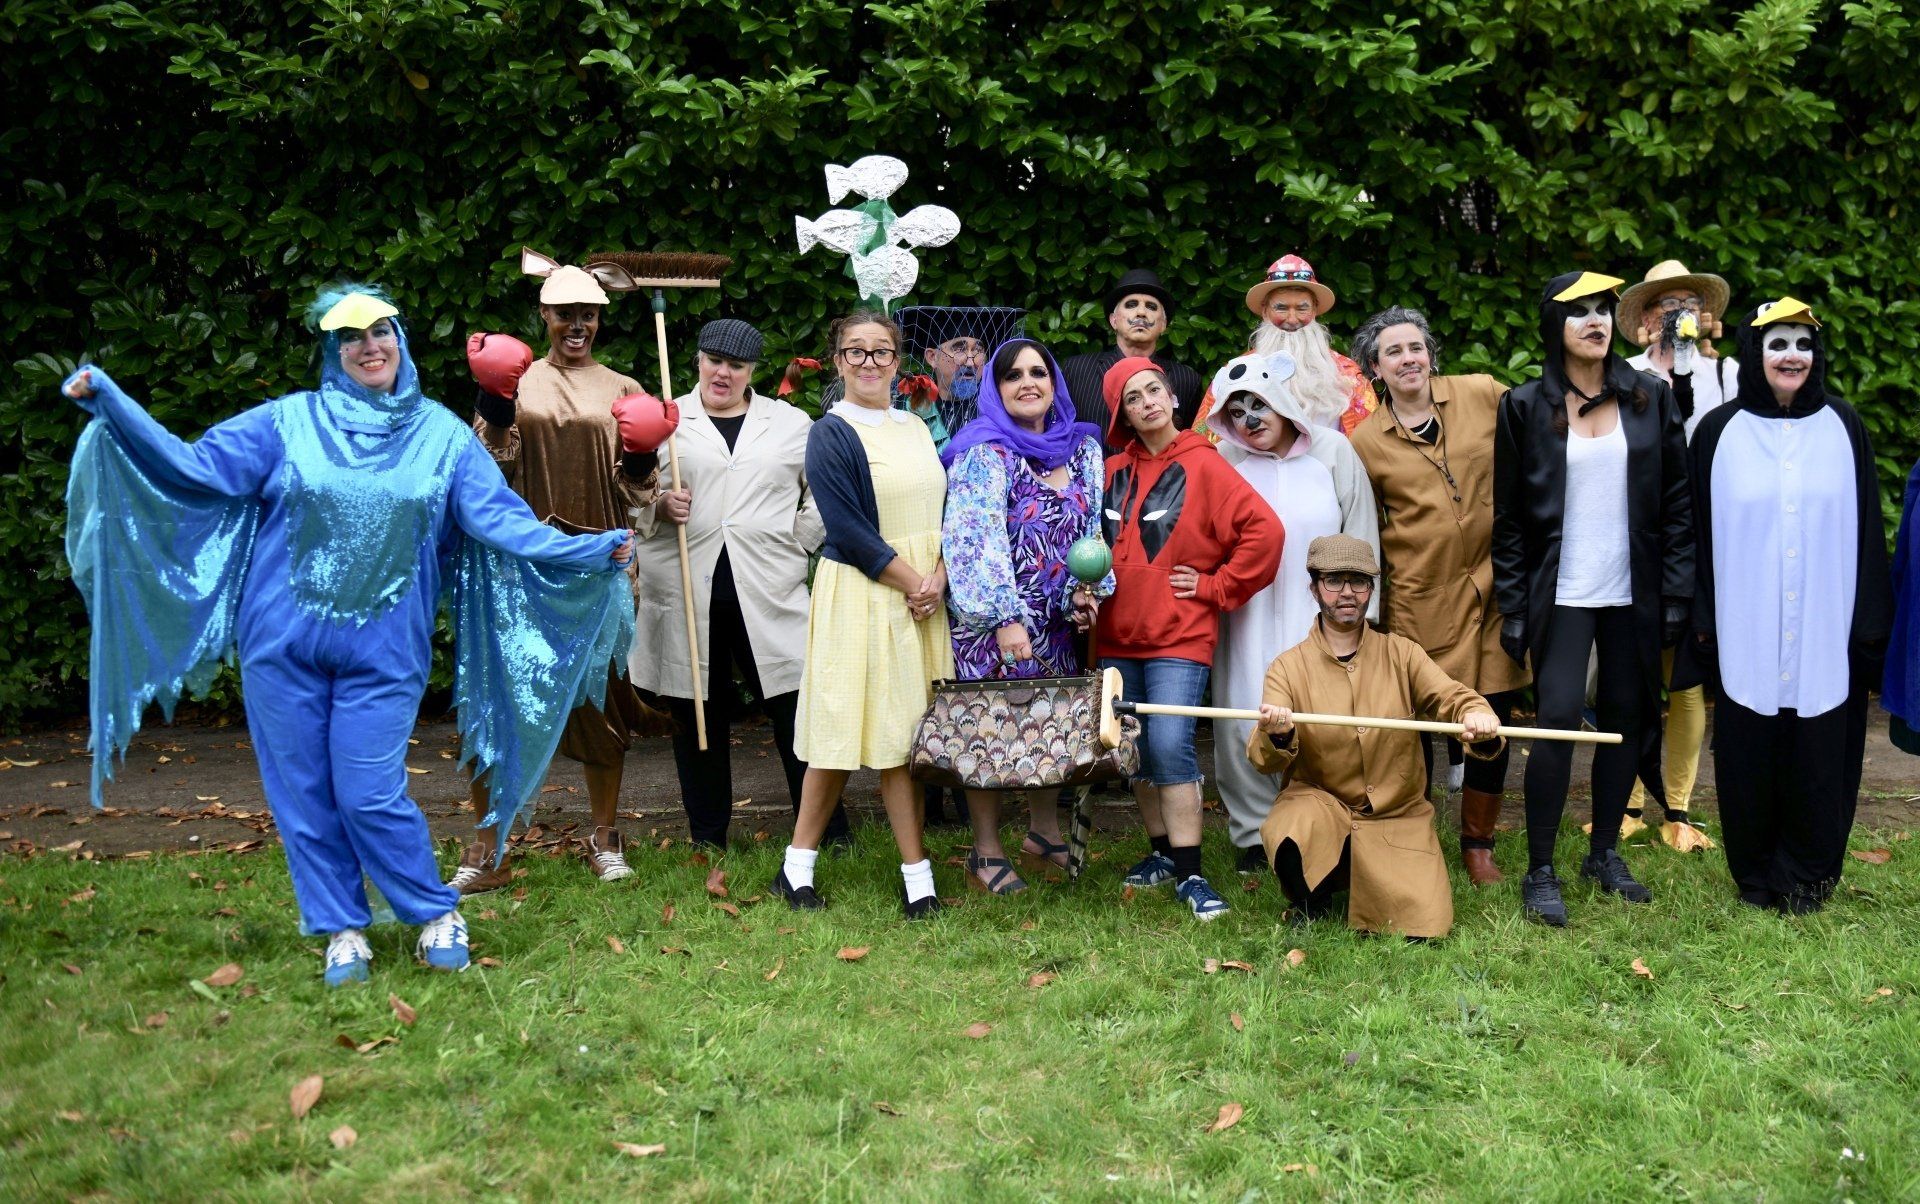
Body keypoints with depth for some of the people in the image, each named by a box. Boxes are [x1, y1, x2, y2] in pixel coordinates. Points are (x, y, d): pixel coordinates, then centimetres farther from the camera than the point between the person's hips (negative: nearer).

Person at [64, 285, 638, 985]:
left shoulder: (442, 434, 5)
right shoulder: (291, 421, 3)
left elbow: (502, 522, 0)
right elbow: (196, 466, -1)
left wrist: (592, 552, -11)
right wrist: (110, 406, -11)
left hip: (383, 652, -1)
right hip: (282, 641, 2)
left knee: (370, 796, -5)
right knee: (303, 794, 6)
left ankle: (437, 916, 17)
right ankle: (342, 931, 23)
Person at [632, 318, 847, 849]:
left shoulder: (792, 424, 12)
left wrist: (797, 545, 1)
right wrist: (658, 506, -10)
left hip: (769, 595, 0)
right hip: (685, 596, 0)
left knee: (797, 707, -2)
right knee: (697, 717, 7)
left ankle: (829, 833, 8)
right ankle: (707, 839, 19)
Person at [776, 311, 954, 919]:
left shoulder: (915, 428, 14)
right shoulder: (830, 434, -5)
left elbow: (943, 510, 11)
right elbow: (846, 529, -13)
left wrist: (939, 577, -6)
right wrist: (910, 581, -15)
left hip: (925, 595, 5)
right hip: (862, 595, -5)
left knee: (909, 729, 4)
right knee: (848, 727, -3)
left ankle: (915, 875, 7)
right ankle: (797, 865, 10)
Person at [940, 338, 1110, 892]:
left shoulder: (1085, 450, 7)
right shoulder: (984, 452, -11)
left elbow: (1094, 530, 13)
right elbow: (977, 540, -19)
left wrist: (1087, 590, -4)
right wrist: (1006, 618, -25)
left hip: (1057, 622, 6)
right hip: (989, 621, -5)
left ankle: (1044, 831, 31)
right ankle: (986, 852, 12)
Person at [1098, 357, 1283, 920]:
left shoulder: (1203, 466, -5)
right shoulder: (1113, 472, 9)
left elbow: (1265, 530, -11)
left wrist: (1216, 587, -8)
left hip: (1179, 636, -5)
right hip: (1118, 636, 5)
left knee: (1170, 746, -15)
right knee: (1136, 749, 9)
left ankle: (1189, 875, -8)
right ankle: (1163, 852, 24)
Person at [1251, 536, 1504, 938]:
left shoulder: (1401, 653, 5)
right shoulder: (1288, 667, -3)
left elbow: (1449, 695, -10)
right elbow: (1263, 760, -14)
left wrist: (1476, 715, -36)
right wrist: (1276, 737, -40)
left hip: (1396, 817, 2)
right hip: (1320, 806, -2)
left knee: (1423, 927, -15)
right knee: (1290, 833, -37)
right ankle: (1311, 914, -1)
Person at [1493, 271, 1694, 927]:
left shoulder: (1649, 398, 6)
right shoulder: (1526, 406, 0)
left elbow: (1677, 500, 6)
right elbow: (1507, 516, 0)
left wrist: (1677, 593, 0)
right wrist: (1513, 607, -4)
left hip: (1633, 595, 3)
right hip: (1562, 595, -3)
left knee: (1625, 717, 9)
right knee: (1559, 719, -11)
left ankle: (1604, 851, 25)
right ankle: (1540, 872, -1)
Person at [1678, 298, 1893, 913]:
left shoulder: (1843, 428, 5)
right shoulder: (1719, 432, 1)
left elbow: (1864, 526, 6)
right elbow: (1699, 530, 3)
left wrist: (1870, 619, 3)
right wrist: (1702, 619, -1)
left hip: (1825, 633, 1)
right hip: (1746, 635, -1)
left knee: (1819, 754, 6)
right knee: (1749, 753, 5)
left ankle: (1807, 875, 22)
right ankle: (1755, 873, 22)